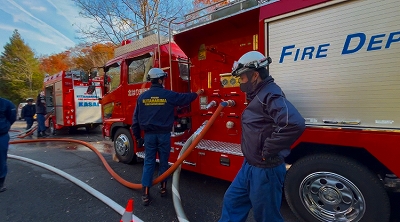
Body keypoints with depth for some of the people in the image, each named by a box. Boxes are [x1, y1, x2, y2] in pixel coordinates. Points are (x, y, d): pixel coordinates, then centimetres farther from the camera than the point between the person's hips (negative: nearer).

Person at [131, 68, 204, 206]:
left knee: (148, 163, 8)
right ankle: (163, 188, 28)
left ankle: (146, 194, 10)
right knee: (163, 162, 14)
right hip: (164, 134, -2)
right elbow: (185, 98, 8)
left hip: (149, 134, 2)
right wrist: (197, 94, 28)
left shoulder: (142, 96, 1)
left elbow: (136, 118, 3)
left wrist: (137, 136, 12)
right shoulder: (169, 95, -7)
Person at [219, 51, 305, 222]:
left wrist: (268, 151, -28)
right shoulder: (258, 95, 10)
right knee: (232, 201, 22)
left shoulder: (270, 94, -22)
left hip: (265, 170, -10)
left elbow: (294, 123, -38)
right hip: (250, 166, 10)